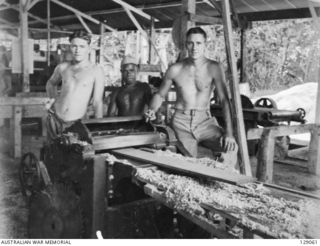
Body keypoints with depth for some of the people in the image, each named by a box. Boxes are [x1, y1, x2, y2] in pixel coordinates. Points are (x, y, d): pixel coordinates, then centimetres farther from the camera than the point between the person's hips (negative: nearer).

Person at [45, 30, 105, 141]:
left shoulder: (96, 71, -8)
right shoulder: (62, 67, 4)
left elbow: (97, 103, -10)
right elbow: (51, 83, 25)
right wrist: (53, 98, 9)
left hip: (75, 123, -3)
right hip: (54, 118, 3)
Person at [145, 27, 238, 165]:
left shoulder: (213, 68, -4)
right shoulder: (175, 70, 1)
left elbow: (224, 100, -9)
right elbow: (160, 95, 14)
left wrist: (229, 133, -19)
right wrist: (152, 111, -8)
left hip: (205, 120, 0)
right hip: (181, 122, 1)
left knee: (231, 148, -24)